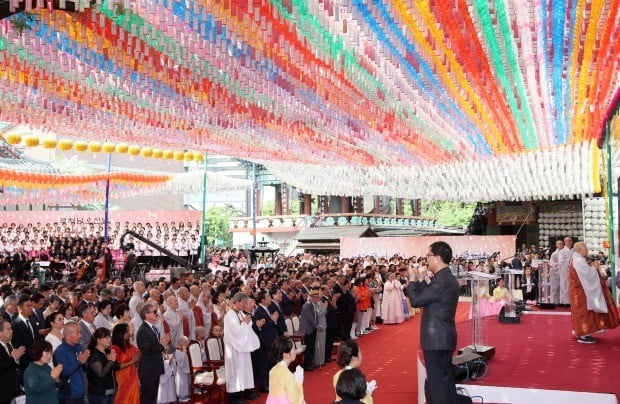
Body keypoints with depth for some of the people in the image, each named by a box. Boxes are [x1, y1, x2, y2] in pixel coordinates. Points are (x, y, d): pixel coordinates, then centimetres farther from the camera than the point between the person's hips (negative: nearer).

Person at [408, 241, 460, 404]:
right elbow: (425, 297, 16)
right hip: (444, 337, 10)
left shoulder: (441, 280, -21)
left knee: (436, 382, -4)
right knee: (446, 379, 16)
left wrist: (412, 279, -6)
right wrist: (421, 280, 10)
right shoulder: (448, 278, 11)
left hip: (436, 339, -10)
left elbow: (416, 300, -19)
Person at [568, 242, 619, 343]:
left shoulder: (574, 260, 12)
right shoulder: (579, 260, -21)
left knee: (581, 311, 16)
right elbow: (587, 274, -25)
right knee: (584, 311, -5)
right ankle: (583, 335, -2)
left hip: (578, 290, 10)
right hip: (582, 290, -10)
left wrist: (591, 267, 8)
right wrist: (594, 267, -10)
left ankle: (579, 332, 22)